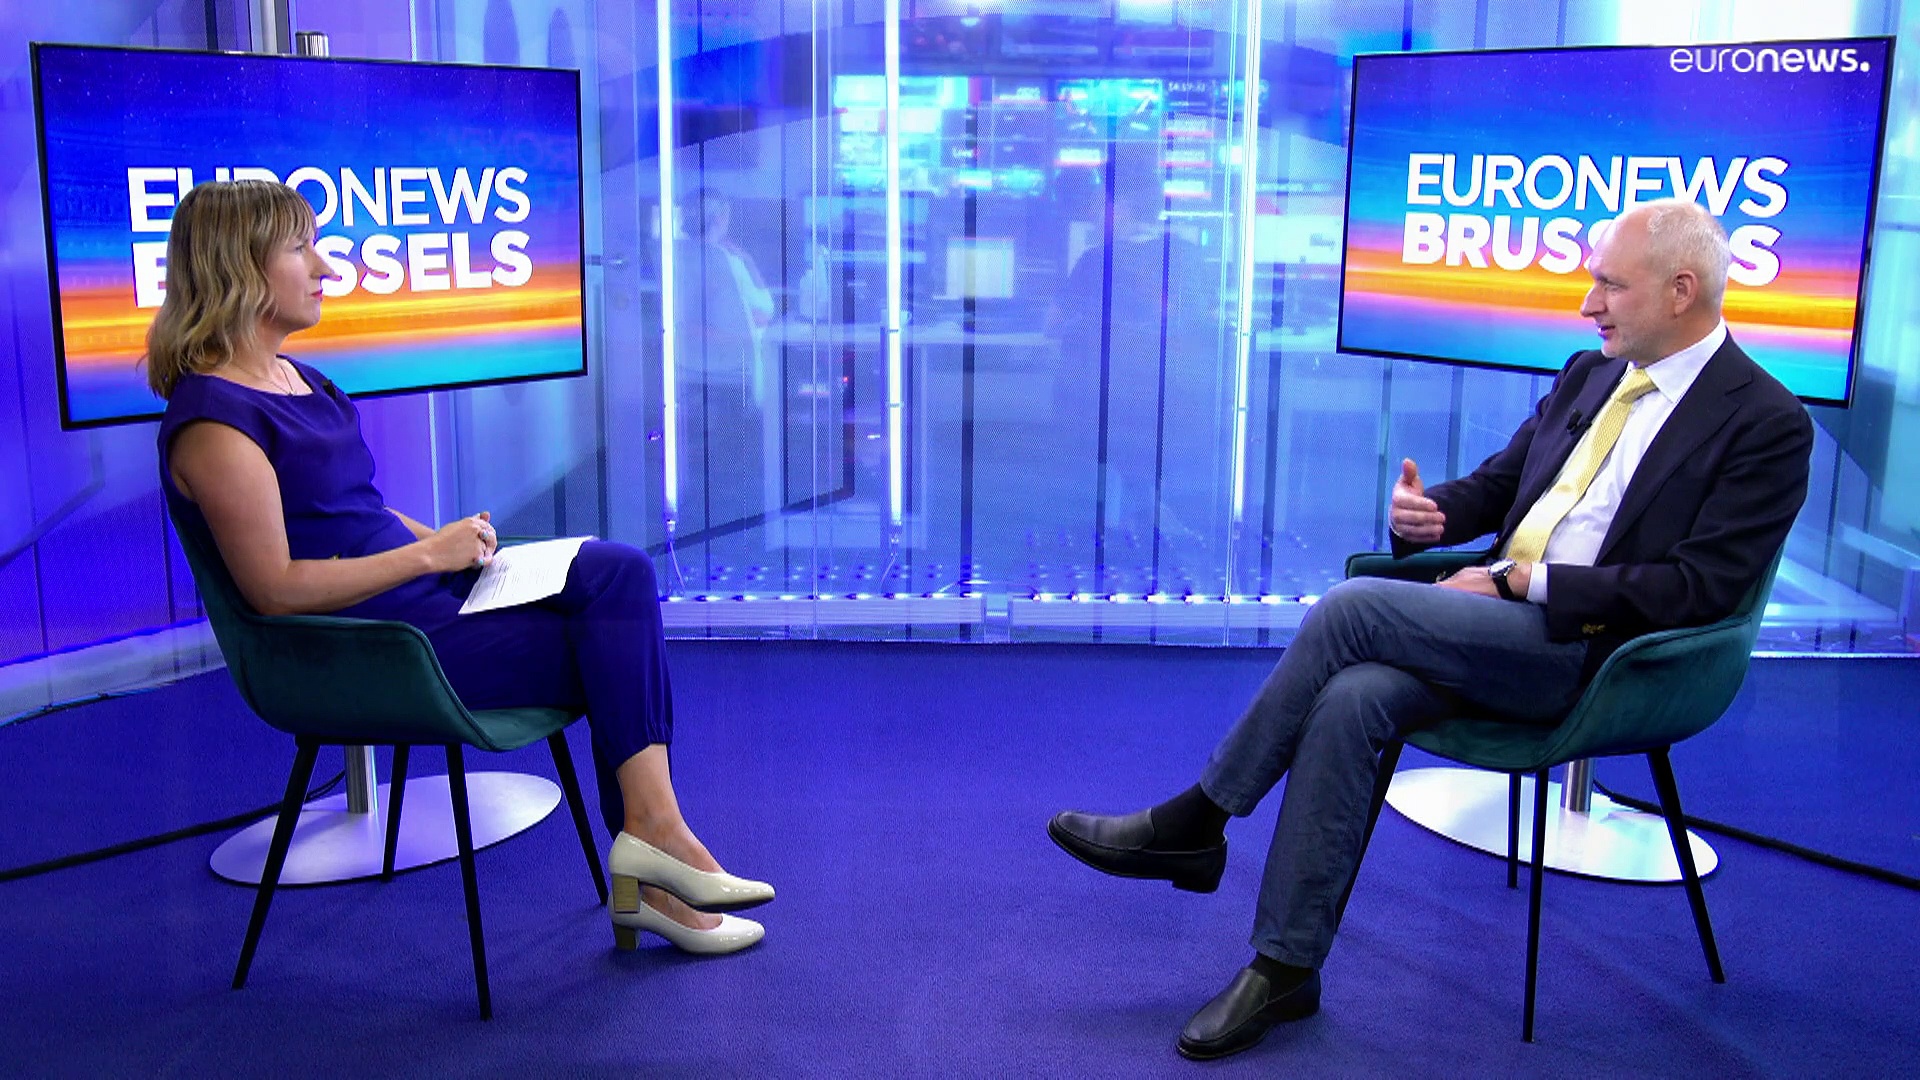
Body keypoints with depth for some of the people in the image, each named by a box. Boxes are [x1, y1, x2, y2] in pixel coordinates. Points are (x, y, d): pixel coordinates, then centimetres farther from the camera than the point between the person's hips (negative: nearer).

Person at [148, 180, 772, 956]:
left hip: (417, 590, 9)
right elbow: (276, 588, -21)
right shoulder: (212, 420, -17)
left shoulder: (291, 376, 14)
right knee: (614, 651, -11)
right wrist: (429, 553, -16)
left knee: (621, 572, -10)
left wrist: (443, 540, 5)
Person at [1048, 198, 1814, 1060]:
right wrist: (1431, 513, -2)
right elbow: (1496, 484, 22)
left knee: (1353, 607, -25)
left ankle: (1196, 822, -11)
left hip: (1581, 650, -6)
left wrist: (1523, 582, -16)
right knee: (1349, 699, -24)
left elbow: (1698, 587, -14)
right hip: (1500, 626, 6)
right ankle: (1286, 967, -16)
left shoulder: (1766, 423, -5)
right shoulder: (1590, 374, 17)